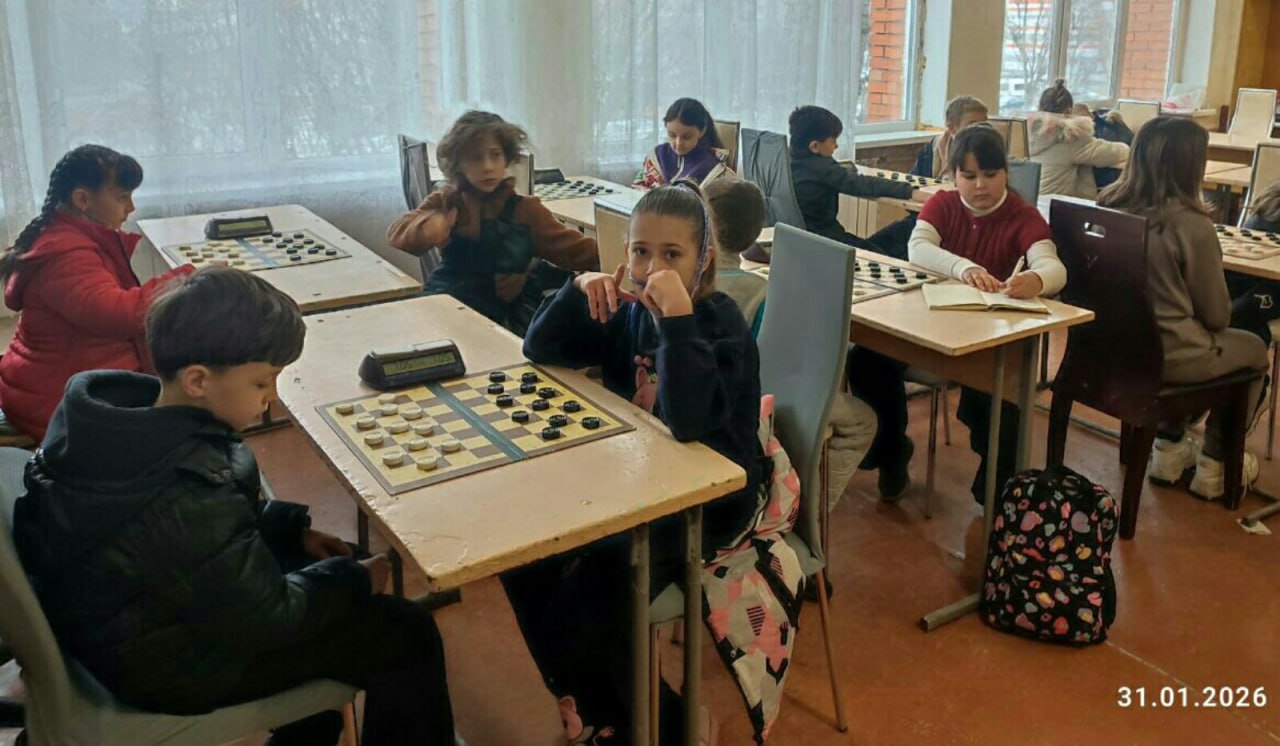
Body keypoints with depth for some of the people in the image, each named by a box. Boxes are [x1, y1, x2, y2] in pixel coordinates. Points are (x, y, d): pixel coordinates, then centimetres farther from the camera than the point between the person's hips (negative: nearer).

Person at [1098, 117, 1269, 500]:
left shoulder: (1108, 206, -6)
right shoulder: (1191, 225, -23)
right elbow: (1217, 314, -10)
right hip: (1166, 355, -6)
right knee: (1255, 349, 24)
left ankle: (1169, 448, 35)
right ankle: (1215, 466, 31)